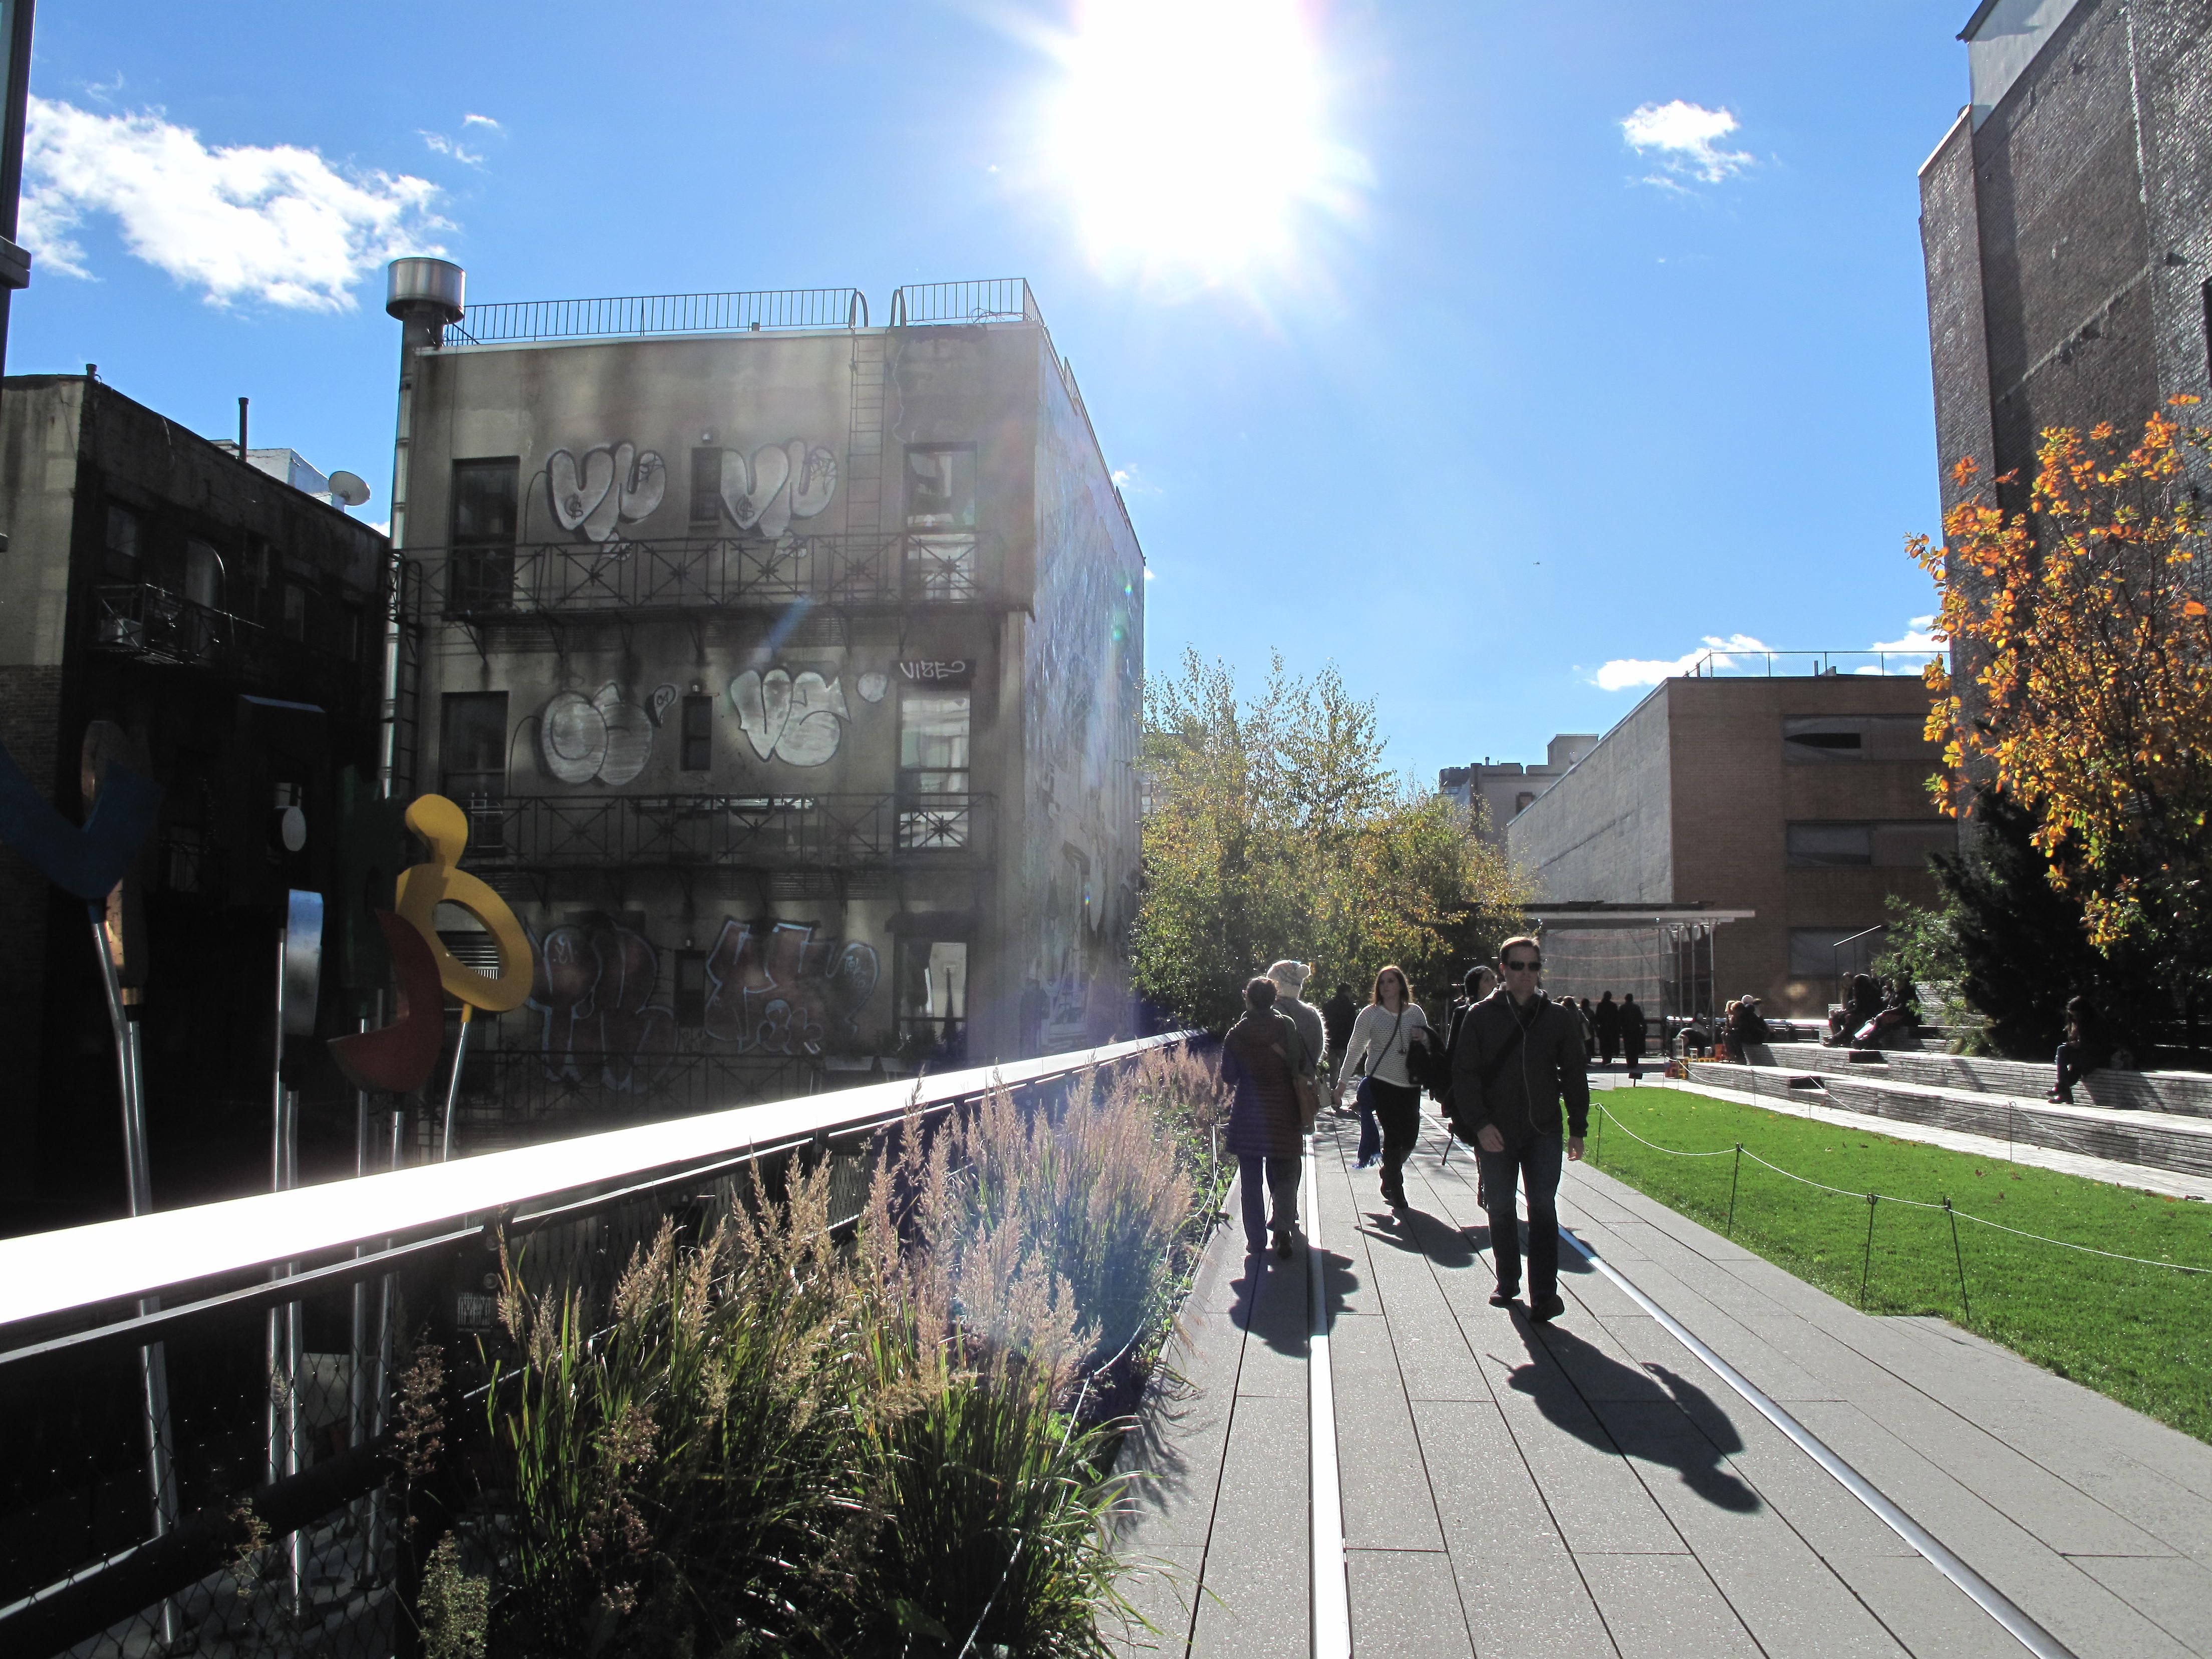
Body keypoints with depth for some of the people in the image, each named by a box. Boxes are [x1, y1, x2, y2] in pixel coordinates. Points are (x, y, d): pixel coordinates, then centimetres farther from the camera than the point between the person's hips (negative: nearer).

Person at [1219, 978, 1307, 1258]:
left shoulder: (1236, 1035, -7)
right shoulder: (1288, 1026, -5)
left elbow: (1228, 1077, -2)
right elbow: (1297, 1065, 0)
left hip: (1248, 1111, -1)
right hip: (1284, 1109, 1)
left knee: (1251, 1178, 9)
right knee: (1283, 1173, 11)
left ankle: (1256, 1239, 10)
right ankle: (1283, 1229, -5)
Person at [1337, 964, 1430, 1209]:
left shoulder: (1415, 1012, 7)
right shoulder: (1371, 1014, 0)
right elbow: (1355, 1048, 4)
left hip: (1410, 1084, 3)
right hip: (1381, 1081, -3)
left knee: (1410, 1137, 3)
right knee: (1393, 1135, -6)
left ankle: (1389, 1175, 31)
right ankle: (1396, 1193, 6)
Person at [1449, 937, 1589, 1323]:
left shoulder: (1556, 1016, 5)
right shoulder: (1483, 1016, -1)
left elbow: (1575, 1074, 11)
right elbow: (1464, 1073, -2)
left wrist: (1578, 1129, 7)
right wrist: (1479, 1124, -13)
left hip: (1544, 1131, 0)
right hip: (1495, 1132, 0)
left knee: (1543, 1208, -4)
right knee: (1501, 1209, 10)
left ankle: (1544, 1294, -2)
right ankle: (1507, 1282, 26)